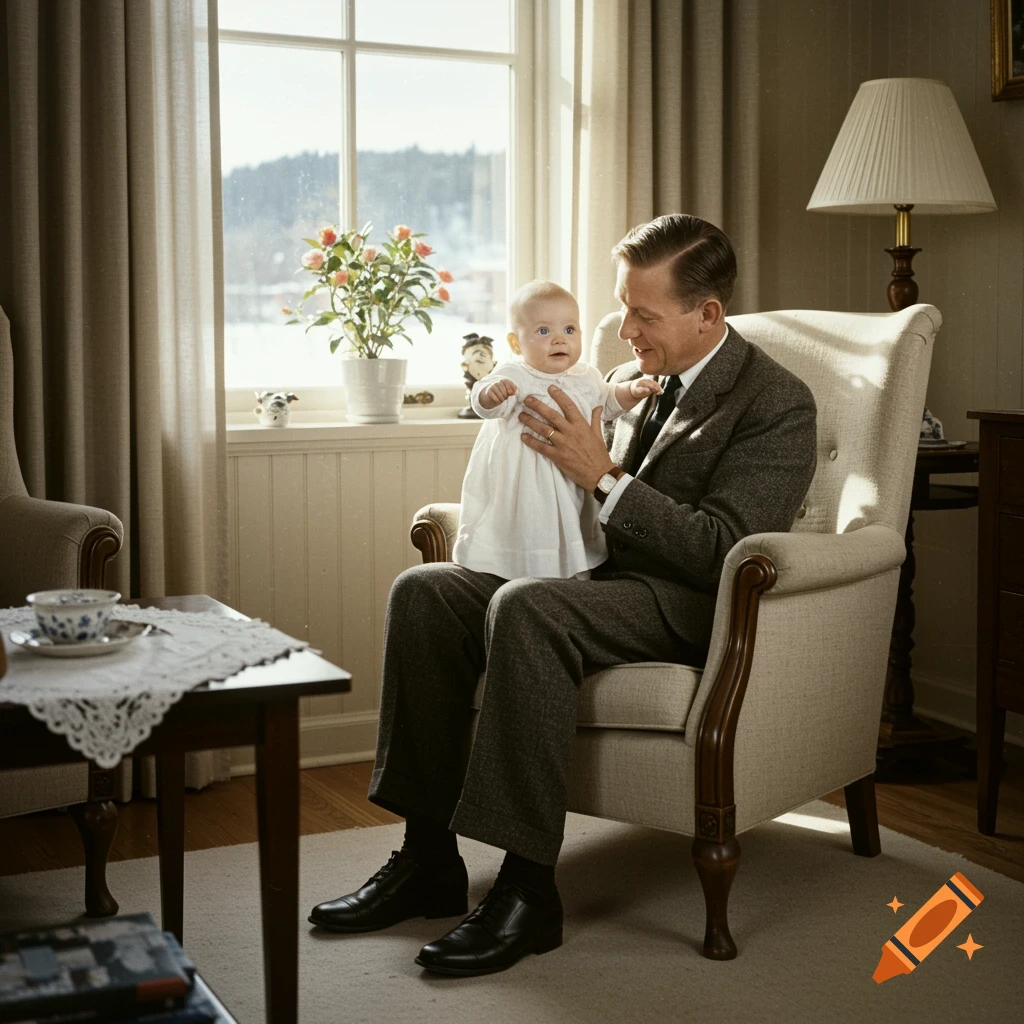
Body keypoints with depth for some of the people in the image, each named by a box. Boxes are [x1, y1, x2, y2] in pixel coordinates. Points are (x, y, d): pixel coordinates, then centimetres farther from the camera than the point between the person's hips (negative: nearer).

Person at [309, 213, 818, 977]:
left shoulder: (779, 404, -8)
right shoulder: (633, 378, 16)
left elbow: (723, 552, -18)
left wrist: (603, 476, -21)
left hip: (687, 605, -8)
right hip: (600, 576, 8)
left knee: (524, 608, -35)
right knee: (423, 590, -13)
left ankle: (529, 889, -29)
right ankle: (428, 857, -10)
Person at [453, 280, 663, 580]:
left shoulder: (585, 377, 10)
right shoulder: (515, 377, -13)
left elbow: (606, 403, 29)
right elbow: (486, 405, -31)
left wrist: (632, 391, 11)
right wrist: (492, 392, -54)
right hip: (524, 495, -6)